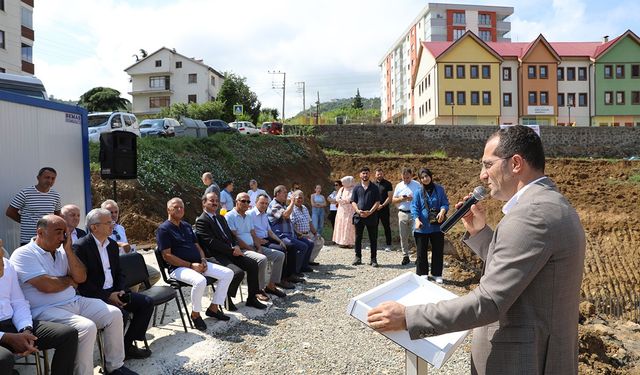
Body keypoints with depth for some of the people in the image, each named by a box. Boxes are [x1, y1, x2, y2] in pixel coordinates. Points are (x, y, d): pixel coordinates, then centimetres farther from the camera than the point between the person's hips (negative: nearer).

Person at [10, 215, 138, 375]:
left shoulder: (62, 252, 11)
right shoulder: (23, 254, -10)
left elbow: (81, 278, 4)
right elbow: (46, 286, -20)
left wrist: (68, 249, -4)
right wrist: (70, 280, 0)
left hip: (75, 301, 8)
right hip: (47, 310, -8)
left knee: (114, 314, -4)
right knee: (87, 327, -30)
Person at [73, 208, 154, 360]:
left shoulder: (113, 245, 11)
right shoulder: (80, 247, -13)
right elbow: (82, 282, -17)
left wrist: (120, 291, -1)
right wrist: (107, 296, -19)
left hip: (113, 292, 8)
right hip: (94, 296, -8)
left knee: (147, 302, -5)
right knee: (120, 313, -30)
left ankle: (126, 345, 3)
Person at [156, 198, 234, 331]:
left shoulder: (186, 226, 18)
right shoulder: (164, 229, -6)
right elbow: (167, 256, -14)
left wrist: (203, 260, 0)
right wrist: (190, 265, -17)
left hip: (198, 264, 8)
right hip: (178, 268, -8)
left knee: (228, 273, -5)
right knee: (200, 281, -37)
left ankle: (213, 308, 6)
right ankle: (195, 314, -11)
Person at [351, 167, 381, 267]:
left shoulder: (374, 188, 5)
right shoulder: (356, 188, 9)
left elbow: (377, 202, 0)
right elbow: (353, 202, 7)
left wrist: (370, 212, -13)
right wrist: (358, 211, -11)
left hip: (371, 216, -1)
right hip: (359, 216, 2)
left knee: (373, 239, 2)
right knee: (358, 238, 6)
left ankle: (373, 259, 8)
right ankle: (358, 258, 15)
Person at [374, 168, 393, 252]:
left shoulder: (387, 184, 0)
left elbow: (390, 197, -5)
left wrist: (382, 205, -14)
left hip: (384, 209, -3)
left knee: (386, 227, 1)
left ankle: (388, 245, 6)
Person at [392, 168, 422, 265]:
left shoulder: (417, 185, 1)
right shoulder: (399, 186, 11)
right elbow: (393, 200, 12)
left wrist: (413, 199, -18)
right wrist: (401, 199, -8)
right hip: (402, 213, 3)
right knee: (403, 236, 6)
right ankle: (405, 256, 15)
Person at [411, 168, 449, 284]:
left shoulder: (439, 189, 1)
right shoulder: (418, 192, -2)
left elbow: (445, 203, 1)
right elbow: (414, 207, -4)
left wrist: (442, 211, -21)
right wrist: (417, 220, -20)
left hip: (437, 226, 1)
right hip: (422, 227, -1)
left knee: (438, 251, 10)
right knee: (421, 252, 7)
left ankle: (437, 274, 24)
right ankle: (422, 274, 19)